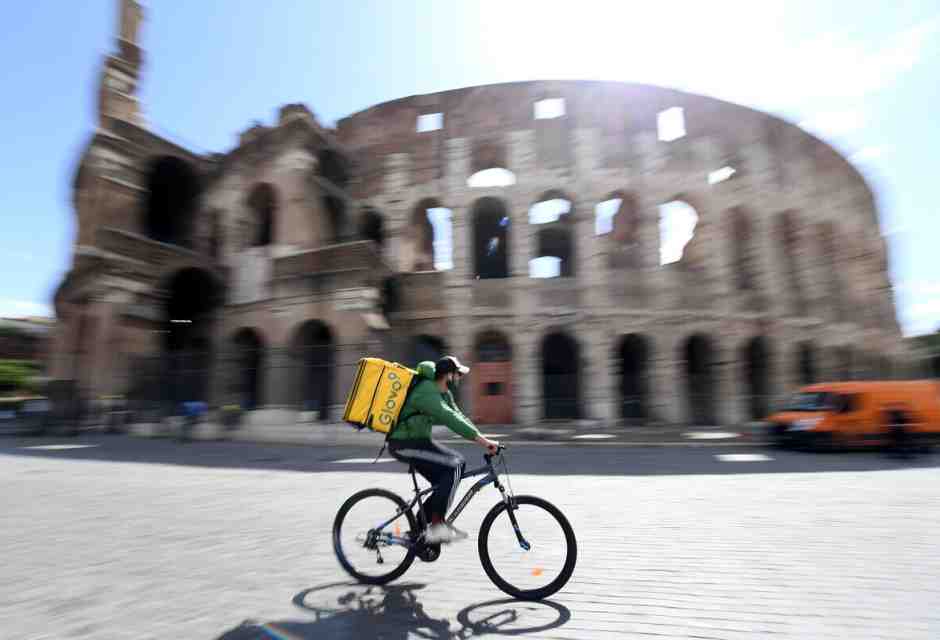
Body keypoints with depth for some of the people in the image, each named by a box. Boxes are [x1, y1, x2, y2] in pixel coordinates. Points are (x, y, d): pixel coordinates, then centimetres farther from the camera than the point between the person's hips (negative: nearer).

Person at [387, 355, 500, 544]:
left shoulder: (443, 393, 9)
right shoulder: (427, 392, -22)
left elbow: (458, 415, 8)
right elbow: (450, 419, -32)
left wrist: (482, 438, -3)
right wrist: (482, 440, -35)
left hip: (417, 440, 10)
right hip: (404, 444, -10)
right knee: (452, 467, -20)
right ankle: (436, 526, -12)